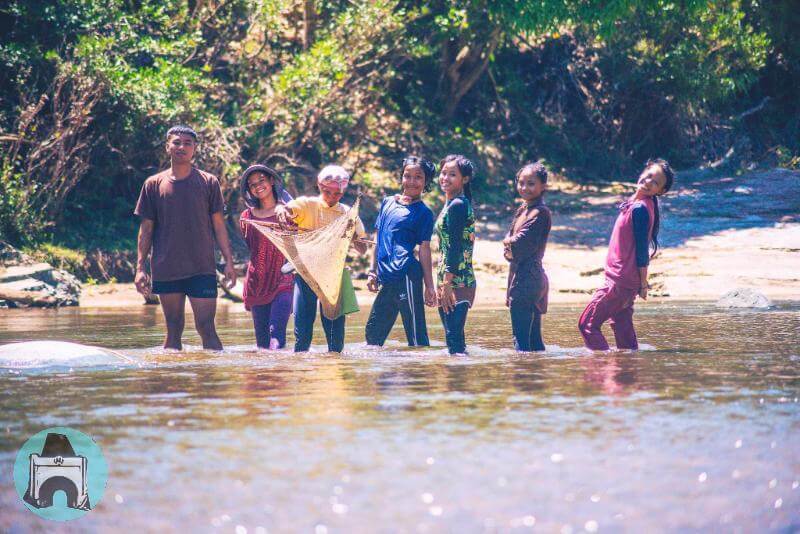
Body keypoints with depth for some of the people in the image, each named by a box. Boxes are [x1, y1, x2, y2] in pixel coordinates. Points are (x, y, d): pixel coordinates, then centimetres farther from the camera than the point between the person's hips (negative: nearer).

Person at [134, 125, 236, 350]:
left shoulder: (208, 183, 5)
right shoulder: (154, 184, 7)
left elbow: (218, 224, 6)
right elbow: (146, 229, 9)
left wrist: (229, 262, 0)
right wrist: (140, 267, 3)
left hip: (202, 269, -1)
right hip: (166, 270, 2)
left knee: (206, 327, -7)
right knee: (173, 329, 6)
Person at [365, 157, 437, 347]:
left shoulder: (423, 213, 1)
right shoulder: (387, 203, 16)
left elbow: (424, 250, -1)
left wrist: (429, 287, -2)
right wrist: (373, 272, 17)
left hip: (407, 276, -6)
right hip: (387, 278, 6)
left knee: (415, 333, -6)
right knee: (373, 330, 11)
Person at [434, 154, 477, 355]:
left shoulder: (457, 206, -12)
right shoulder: (450, 204, 18)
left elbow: (455, 248, -18)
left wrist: (446, 285, -20)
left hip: (456, 282, -10)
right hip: (447, 281, 10)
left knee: (454, 336, -11)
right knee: (453, 336, 11)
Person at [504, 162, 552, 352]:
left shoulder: (540, 213, -12)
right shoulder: (523, 210, 16)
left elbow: (519, 246, -19)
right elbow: (508, 241, 15)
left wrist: (509, 244, 1)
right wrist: (511, 246, -6)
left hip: (527, 279, -10)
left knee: (521, 340, -11)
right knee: (534, 339, 12)